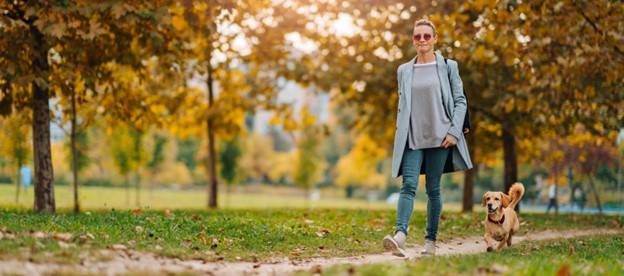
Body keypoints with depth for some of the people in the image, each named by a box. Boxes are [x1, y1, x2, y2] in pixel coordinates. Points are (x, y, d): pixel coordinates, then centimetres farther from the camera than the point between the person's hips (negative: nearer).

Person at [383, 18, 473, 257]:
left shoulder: (448, 66, 4)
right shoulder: (404, 70, 12)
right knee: (409, 185, -14)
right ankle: (400, 237, -29)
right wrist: (400, 135, 10)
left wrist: (454, 132, -8)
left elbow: (460, 101, 3)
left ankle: (431, 241, 10)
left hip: (439, 137, -1)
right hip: (412, 139, 1)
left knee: (433, 189, 2)